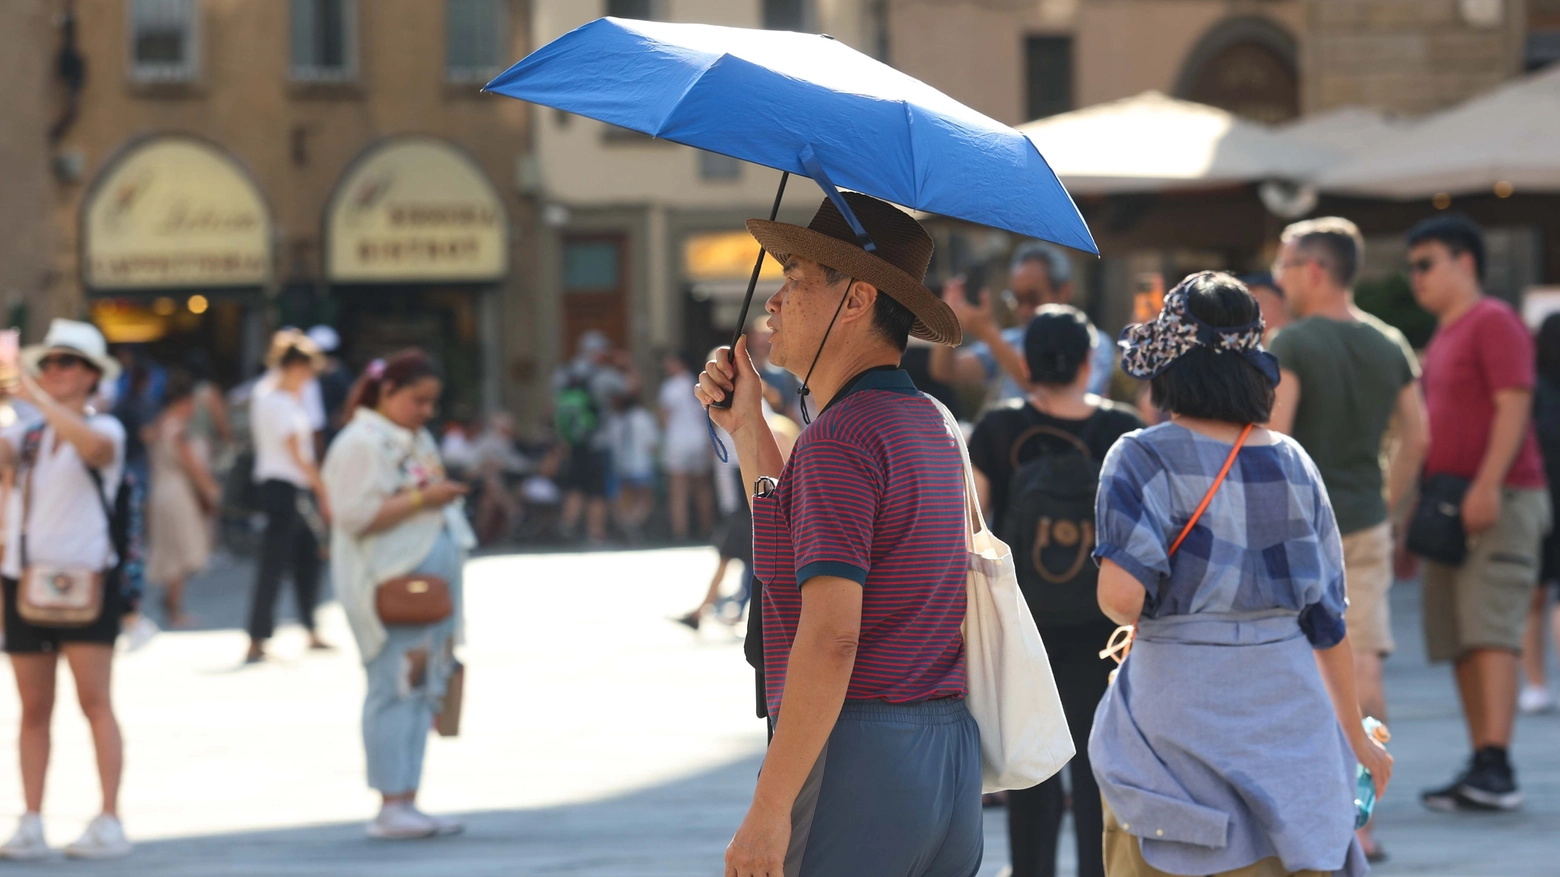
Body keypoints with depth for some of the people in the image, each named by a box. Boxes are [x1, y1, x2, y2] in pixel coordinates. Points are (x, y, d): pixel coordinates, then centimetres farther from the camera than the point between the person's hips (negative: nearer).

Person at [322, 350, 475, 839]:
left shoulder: (418, 442, 21)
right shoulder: (361, 444, -8)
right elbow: (356, 515, -18)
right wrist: (422, 499, -18)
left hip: (432, 583, 9)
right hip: (391, 587, -9)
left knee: (425, 689, 6)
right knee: (396, 688, -9)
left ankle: (407, 803, 8)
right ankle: (390, 807, -8)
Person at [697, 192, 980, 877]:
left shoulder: (841, 436, -13)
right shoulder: (932, 424, 16)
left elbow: (830, 637, -21)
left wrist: (768, 809, -21)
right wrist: (745, 427, 23)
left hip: (853, 760, -9)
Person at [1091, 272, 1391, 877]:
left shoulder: (1143, 458, -7)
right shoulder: (1292, 462, 5)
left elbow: (1120, 593, -21)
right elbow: (1327, 614, 9)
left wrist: (1139, 623, 4)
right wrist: (1356, 735, 20)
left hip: (1177, 708, -3)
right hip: (1290, 708, 3)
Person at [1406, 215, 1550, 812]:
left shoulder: (1494, 323, -6)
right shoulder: (1442, 337, 22)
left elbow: (1513, 407, -16)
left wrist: (1487, 485, -24)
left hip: (1499, 500, -9)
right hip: (1449, 505, 9)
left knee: (1490, 629, -17)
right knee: (1458, 640, 5)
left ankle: (1495, 768, -24)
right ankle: (1482, 772, 6)